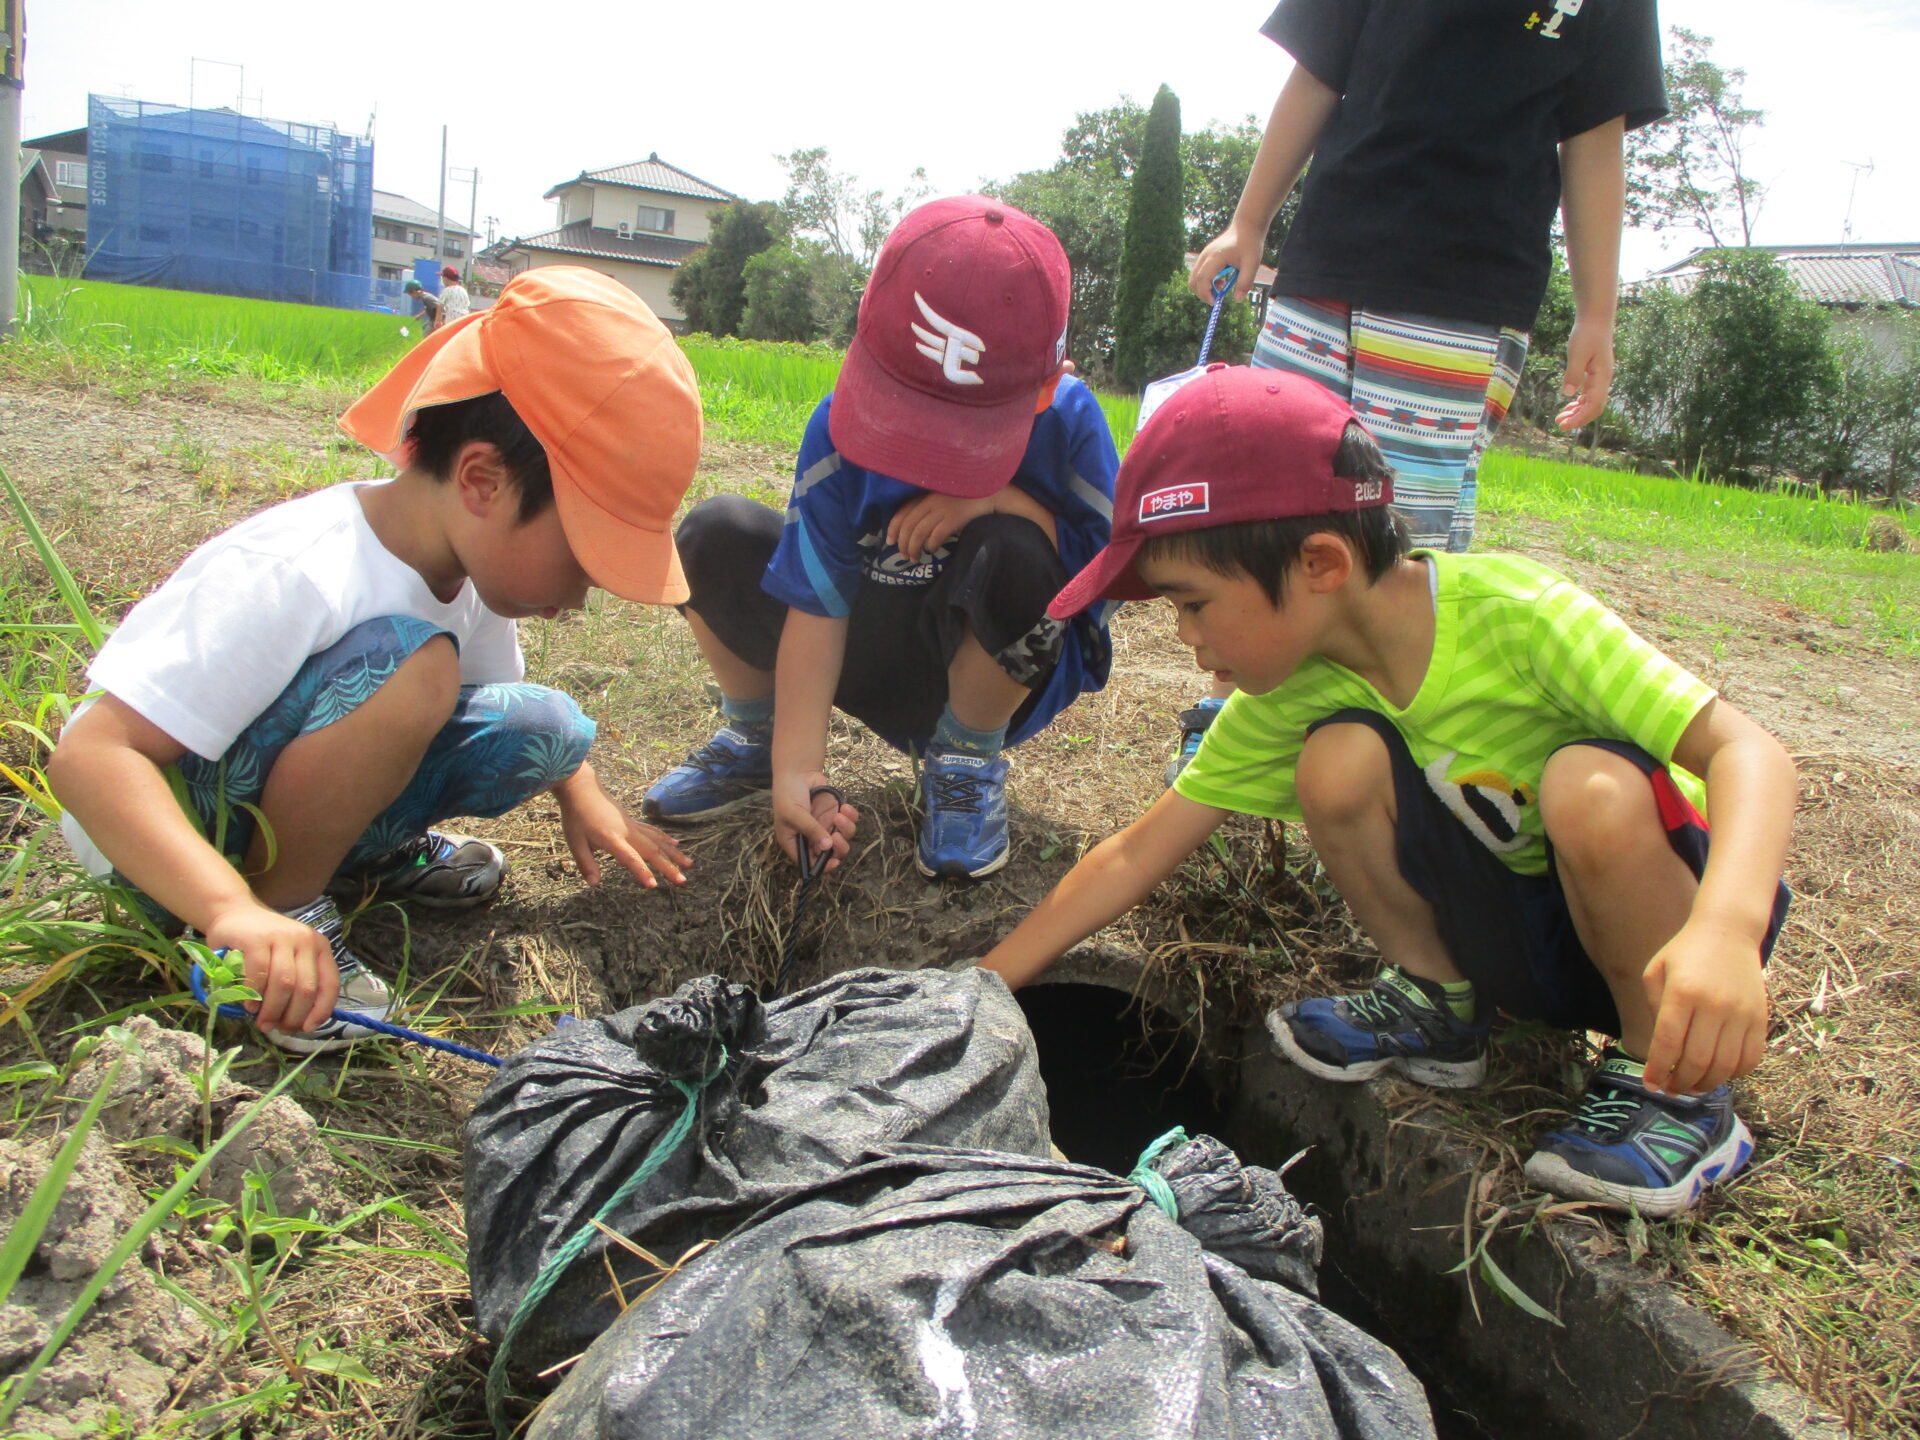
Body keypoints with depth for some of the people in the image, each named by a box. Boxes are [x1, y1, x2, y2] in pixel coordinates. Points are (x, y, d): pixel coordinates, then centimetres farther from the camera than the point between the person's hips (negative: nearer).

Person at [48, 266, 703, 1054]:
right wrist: (235, 909, -50)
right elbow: (89, 754, -38)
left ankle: (361, 854, 11)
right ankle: (287, 903, -14)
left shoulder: (472, 564, -7)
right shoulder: (296, 578, -33)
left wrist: (581, 795, 1)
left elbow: (513, 704, 14)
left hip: (289, 789, 8)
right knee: (409, 668, -34)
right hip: (162, 822, -8)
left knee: (544, 730, -11)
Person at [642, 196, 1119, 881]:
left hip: (1009, 674, -2)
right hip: (881, 660, 2)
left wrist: (1004, 499, -34)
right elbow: (817, 603, -20)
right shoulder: (841, 425, -19)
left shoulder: (1068, 418, -22)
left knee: (1010, 553, -36)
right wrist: (795, 768, -26)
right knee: (715, 536, -14)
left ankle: (970, 762, -9)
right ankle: (756, 739, 9)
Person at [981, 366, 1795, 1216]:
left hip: (1669, 921, -3)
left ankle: (1666, 1081, -12)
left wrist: (1725, 930, -50)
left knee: (1590, 784, -36)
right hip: (1515, 934, 4)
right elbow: (1140, 852, -8)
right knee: (1337, 759, -21)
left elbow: (1749, 750, -31)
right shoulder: (1290, 694, -12)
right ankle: (1434, 1003, 3)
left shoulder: (1510, 612, -27)